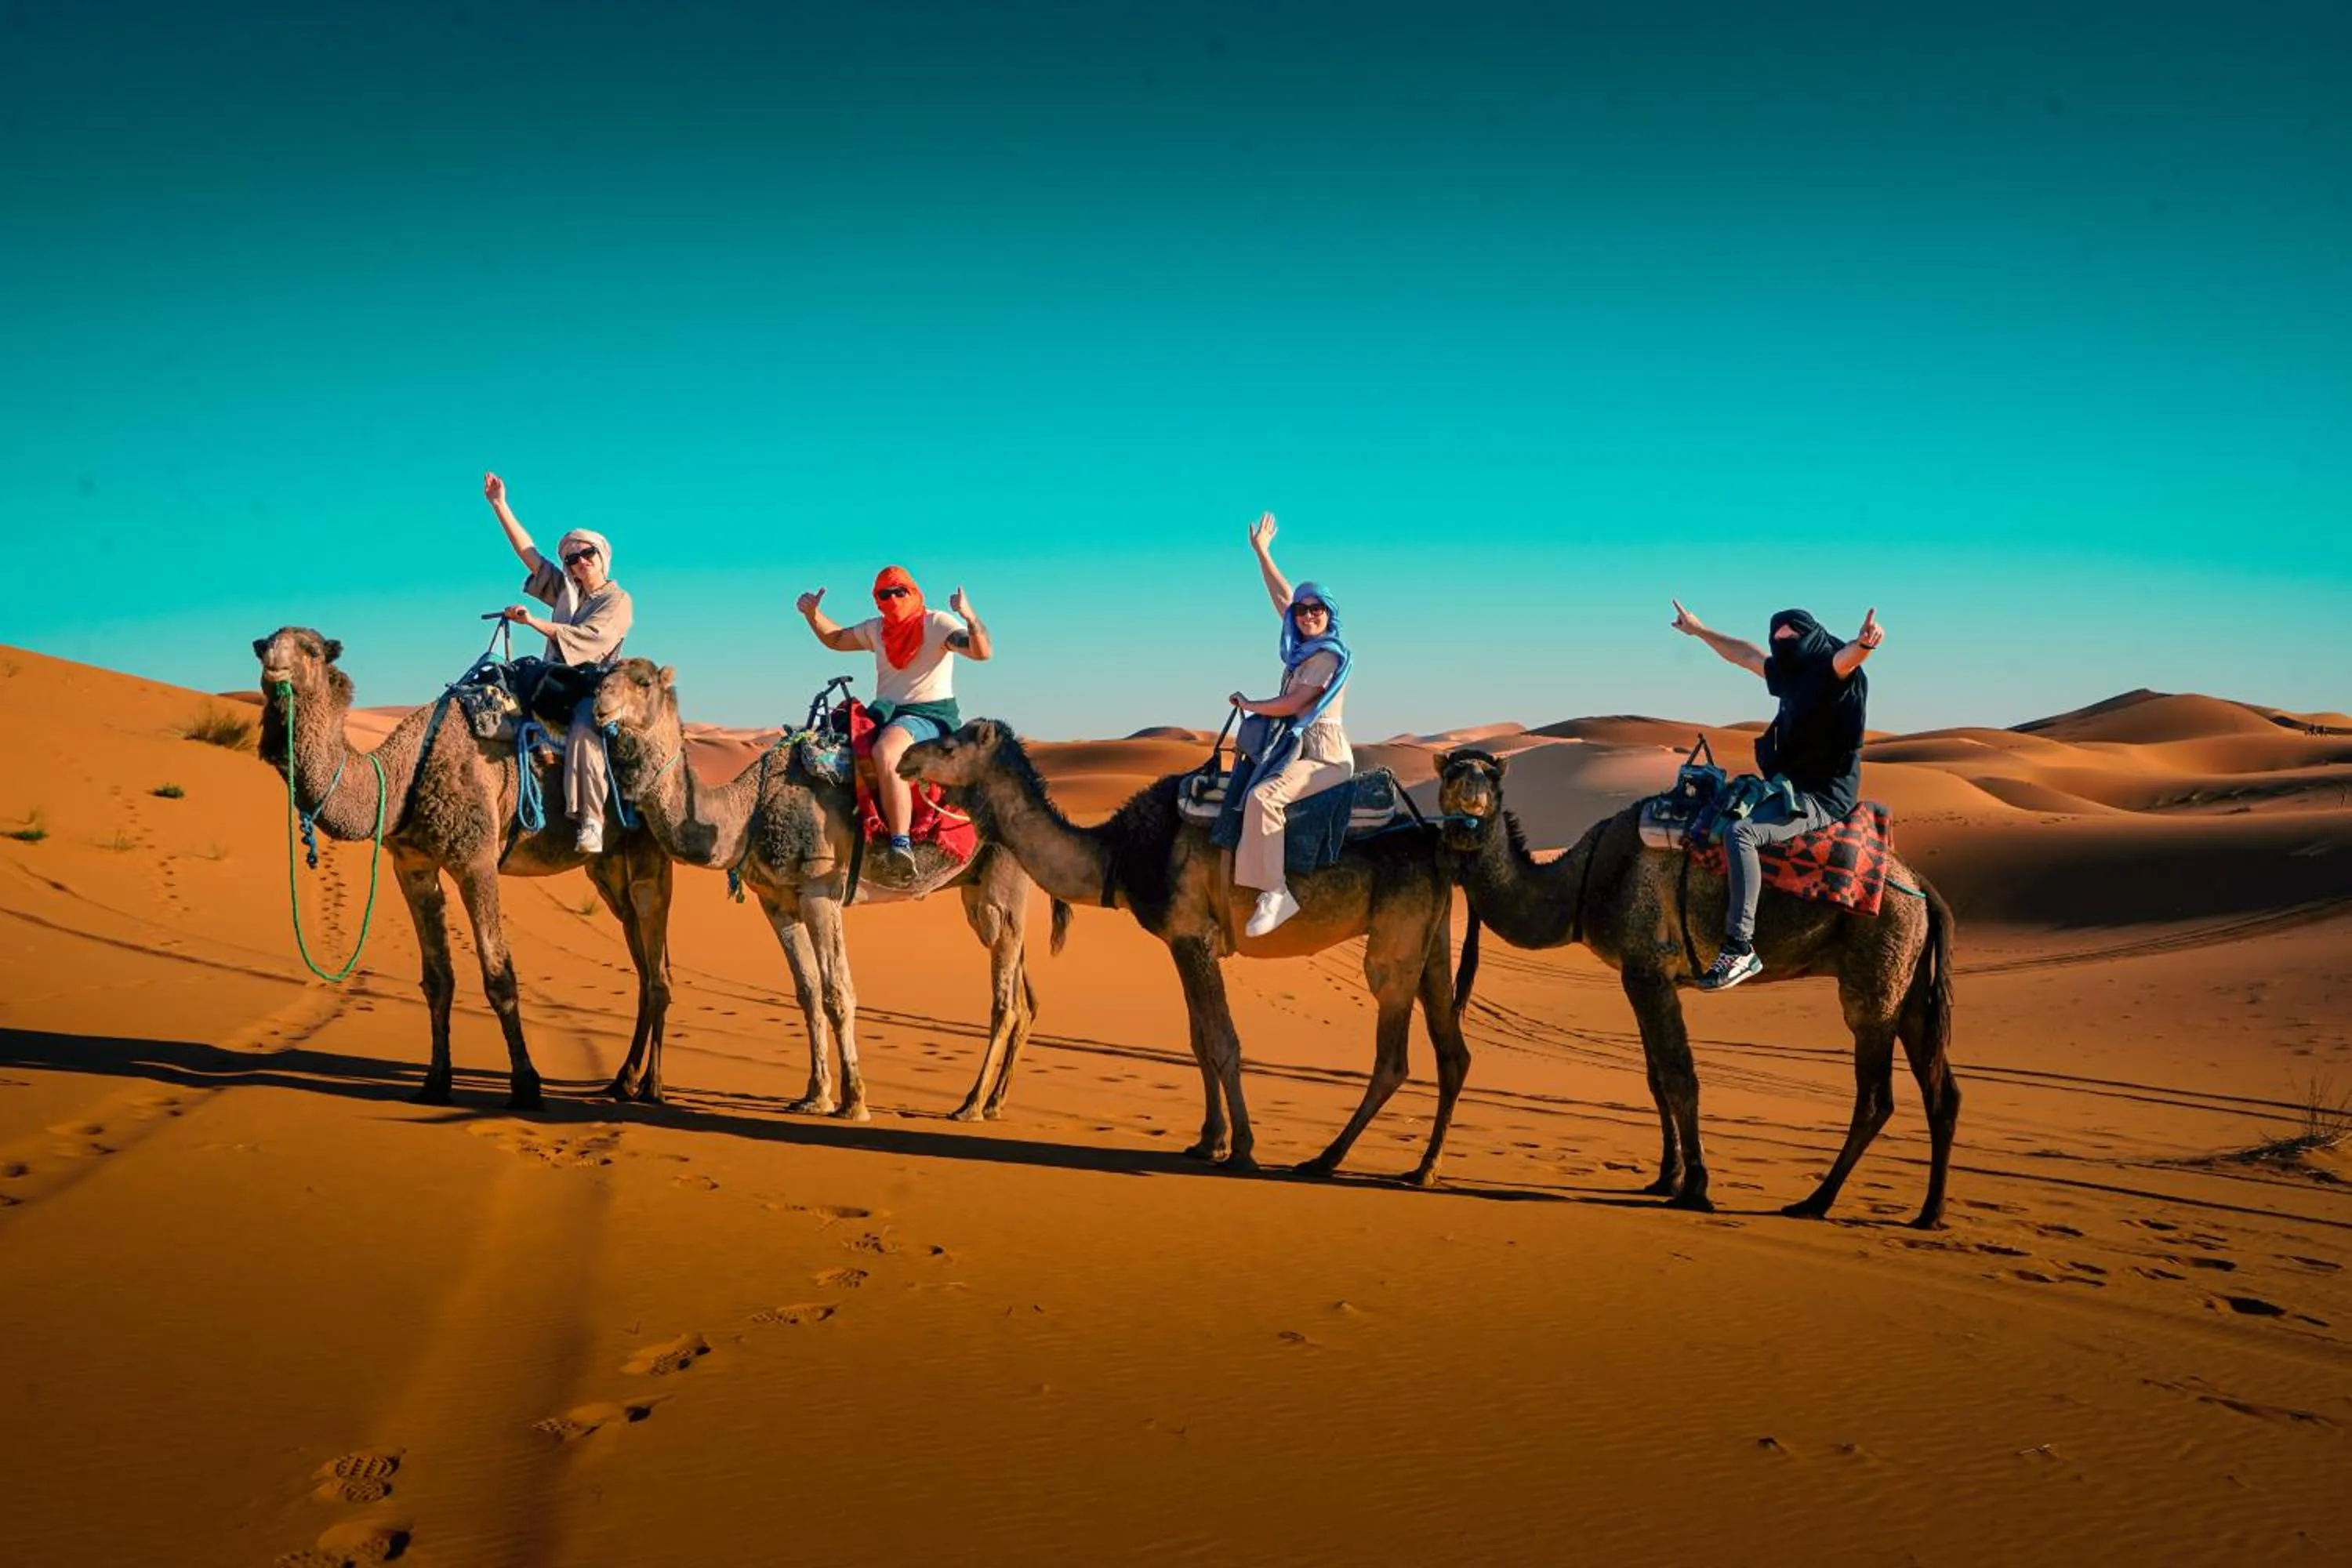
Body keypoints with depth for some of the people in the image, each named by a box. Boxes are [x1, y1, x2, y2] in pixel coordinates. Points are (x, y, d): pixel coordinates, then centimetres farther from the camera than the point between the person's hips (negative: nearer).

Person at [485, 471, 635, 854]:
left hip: (595, 684, -6)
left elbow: (587, 638, -12)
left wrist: (535, 622, -16)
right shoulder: (564, 589, 19)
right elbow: (527, 551, 18)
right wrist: (499, 504, 13)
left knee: (583, 733, -35)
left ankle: (590, 821, -40)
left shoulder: (618, 600, 2)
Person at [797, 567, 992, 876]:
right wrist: (813, 613, 12)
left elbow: (983, 651, -20)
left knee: (885, 752, -37)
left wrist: (969, 615, -39)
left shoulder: (937, 623, -6)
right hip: (886, 713, 8)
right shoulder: (876, 629, 14)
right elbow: (836, 639, 31)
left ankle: (901, 843, -43)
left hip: (930, 716, -8)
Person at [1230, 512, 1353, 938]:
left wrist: (1249, 704, 1)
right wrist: (1262, 552, 27)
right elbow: (1282, 596, 24)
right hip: (1299, 748, 10)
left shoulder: (1329, 654, -12)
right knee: (1247, 785, 19)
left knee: (1263, 796, -31)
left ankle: (1276, 893, -32)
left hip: (1324, 754, -10)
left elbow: (1289, 705, -15)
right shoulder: (1303, 645, 13)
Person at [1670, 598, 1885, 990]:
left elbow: (1846, 657, -37)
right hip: (1790, 787, 10)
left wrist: (1863, 643, -60)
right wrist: (1699, 631, 39)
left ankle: (1740, 948, -36)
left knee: (1741, 832, -32)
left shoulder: (1832, 672, -12)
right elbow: (1747, 654, 29)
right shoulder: (1791, 674, 12)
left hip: (1822, 797, -10)